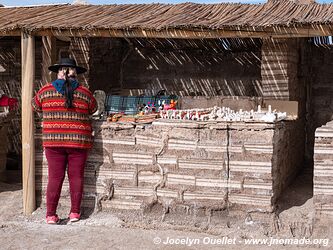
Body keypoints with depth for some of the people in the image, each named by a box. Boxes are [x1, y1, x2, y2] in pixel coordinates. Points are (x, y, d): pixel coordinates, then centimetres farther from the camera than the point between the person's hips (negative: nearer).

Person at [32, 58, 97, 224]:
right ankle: (75, 212, 16)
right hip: (79, 142, 0)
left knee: (55, 178, 4)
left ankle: (51, 215, 5)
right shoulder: (84, 93, 0)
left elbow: (35, 106, 17)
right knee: (76, 177, 9)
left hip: (53, 142, 0)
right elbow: (93, 109, 15)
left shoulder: (45, 91, 1)